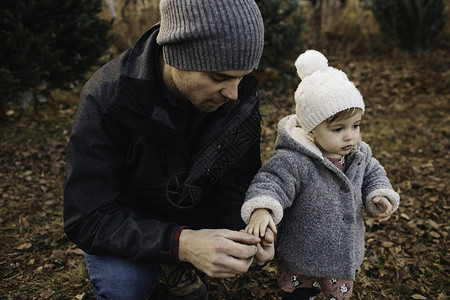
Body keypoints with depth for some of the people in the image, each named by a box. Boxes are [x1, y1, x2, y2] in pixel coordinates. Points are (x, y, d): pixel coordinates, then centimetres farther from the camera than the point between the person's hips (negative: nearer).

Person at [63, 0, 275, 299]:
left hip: (193, 201, 4)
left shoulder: (242, 94, -20)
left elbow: (238, 177, -8)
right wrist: (180, 243, -47)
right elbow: (87, 219, -33)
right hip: (125, 215, -3)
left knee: (259, 251, -12)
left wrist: (247, 229, -30)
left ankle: (175, 266, 12)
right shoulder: (106, 98, -33)